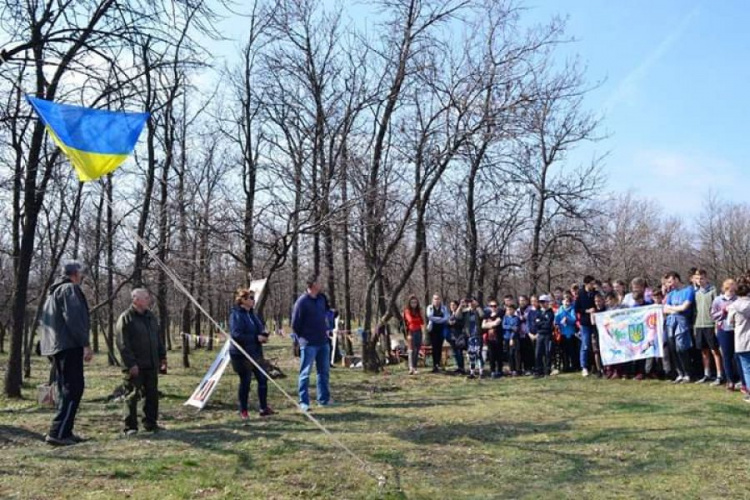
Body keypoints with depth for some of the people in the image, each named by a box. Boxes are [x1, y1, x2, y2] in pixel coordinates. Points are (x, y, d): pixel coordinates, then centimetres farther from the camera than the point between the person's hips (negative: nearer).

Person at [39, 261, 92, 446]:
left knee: (65, 389, 14)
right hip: (69, 346, -10)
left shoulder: (53, 292, 23)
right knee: (74, 389, -10)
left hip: (54, 347, 10)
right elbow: (74, 318, -19)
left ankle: (65, 432, 15)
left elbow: (43, 320, 26)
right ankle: (57, 433, -15)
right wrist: (85, 344, -19)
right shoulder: (70, 289, -8)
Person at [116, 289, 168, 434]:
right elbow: (123, 344, -15)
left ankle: (151, 423, 20)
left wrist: (162, 356, 16)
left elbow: (158, 339, 21)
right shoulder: (125, 318, -10)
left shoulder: (150, 316, 14)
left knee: (152, 395, 10)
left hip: (151, 365, 7)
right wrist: (131, 363, -19)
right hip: (135, 367, -7)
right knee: (132, 396, -1)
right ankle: (130, 427, 8)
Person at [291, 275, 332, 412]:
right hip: (309, 344, -7)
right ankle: (304, 402, 6)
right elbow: (295, 324, -11)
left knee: (324, 371, 14)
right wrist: (304, 337, -1)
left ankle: (324, 399, 24)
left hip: (323, 342, 7)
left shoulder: (321, 298, 6)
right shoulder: (302, 302, -15)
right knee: (305, 373, 0)